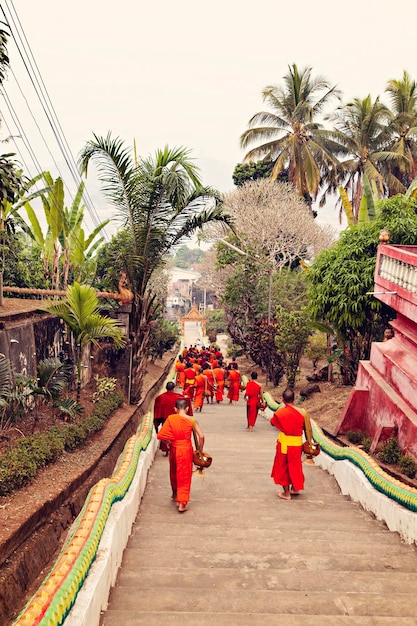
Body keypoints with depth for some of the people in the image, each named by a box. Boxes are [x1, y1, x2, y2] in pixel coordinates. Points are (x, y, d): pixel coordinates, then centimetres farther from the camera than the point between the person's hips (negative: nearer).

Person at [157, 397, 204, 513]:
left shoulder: (170, 418, -9)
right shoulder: (192, 420, -11)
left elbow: (161, 435, -10)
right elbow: (201, 436, -14)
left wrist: (168, 441, 8)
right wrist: (200, 450, -1)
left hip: (174, 449, 2)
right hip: (186, 449, -2)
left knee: (174, 472, 25)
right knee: (184, 476, 8)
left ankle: (175, 494, 46)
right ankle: (182, 503, 5)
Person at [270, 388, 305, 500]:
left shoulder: (280, 412, -16)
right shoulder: (300, 412, -10)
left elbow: (272, 422, 3)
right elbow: (304, 427, 0)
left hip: (285, 443, -3)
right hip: (297, 443, 3)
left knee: (283, 467, 13)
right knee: (295, 465, 22)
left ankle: (286, 493, 18)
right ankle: (295, 488, 38)